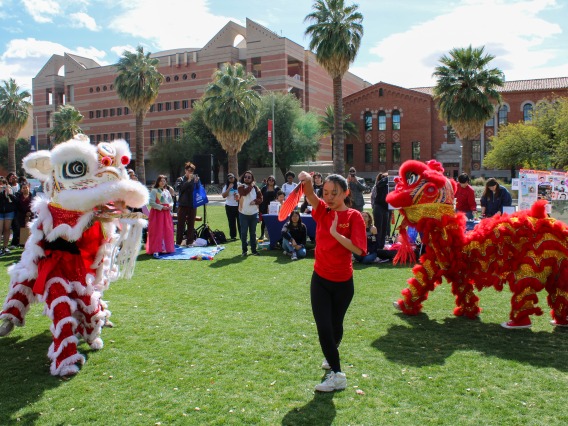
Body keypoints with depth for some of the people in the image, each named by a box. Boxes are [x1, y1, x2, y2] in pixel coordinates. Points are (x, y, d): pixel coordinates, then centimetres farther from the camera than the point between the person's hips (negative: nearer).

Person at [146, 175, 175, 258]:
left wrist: (170, 205, -1)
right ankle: (155, 251, -13)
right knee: (157, 232, -10)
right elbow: (151, 202, -12)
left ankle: (165, 248, 14)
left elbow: (171, 201, 21)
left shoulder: (167, 191, 17)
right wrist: (161, 207, -17)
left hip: (166, 213, 7)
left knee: (168, 231, 5)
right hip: (157, 212, -7)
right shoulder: (154, 190, -3)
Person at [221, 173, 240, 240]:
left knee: (240, 221, 3)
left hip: (238, 206, -1)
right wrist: (229, 188, -14)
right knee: (231, 222, 4)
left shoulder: (239, 185, 1)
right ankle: (233, 236, 12)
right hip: (229, 206, 1)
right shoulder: (226, 186, 2)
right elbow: (224, 195, -9)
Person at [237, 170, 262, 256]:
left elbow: (261, 198, 5)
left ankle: (253, 250, 16)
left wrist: (255, 201, -14)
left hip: (254, 214, 2)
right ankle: (244, 250, 10)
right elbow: (244, 192, -23)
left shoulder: (255, 187, 6)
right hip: (243, 214, -2)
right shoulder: (241, 187, -1)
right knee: (244, 233, 1)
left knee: (253, 233, 9)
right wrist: (251, 186, -12)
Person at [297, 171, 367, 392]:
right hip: (320, 279, 2)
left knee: (336, 326, 15)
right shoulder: (322, 210, -1)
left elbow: (358, 249, -21)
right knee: (323, 327, -2)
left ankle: (331, 355, 37)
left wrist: (335, 232, -26)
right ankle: (337, 374, 16)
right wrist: (307, 181, -42)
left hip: (343, 282, -2)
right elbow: (310, 195, -22)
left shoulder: (354, 216, -10)